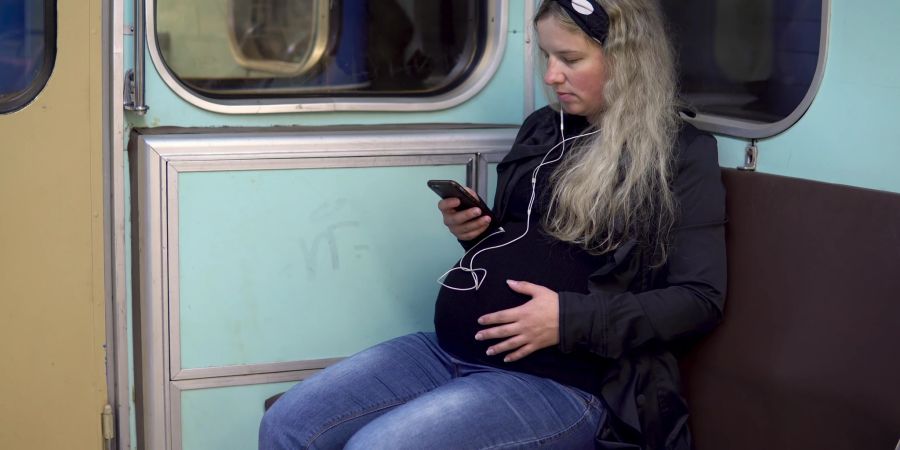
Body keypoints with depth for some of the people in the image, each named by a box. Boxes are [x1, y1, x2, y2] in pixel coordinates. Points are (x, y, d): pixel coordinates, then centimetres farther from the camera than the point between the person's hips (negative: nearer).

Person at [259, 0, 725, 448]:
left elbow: (700, 297, -8)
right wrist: (475, 232, 2)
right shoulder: (541, 128, 14)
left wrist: (572, 320, -19)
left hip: (565, 380, -6)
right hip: (454, 348, 7)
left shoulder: (681, 155, -4)